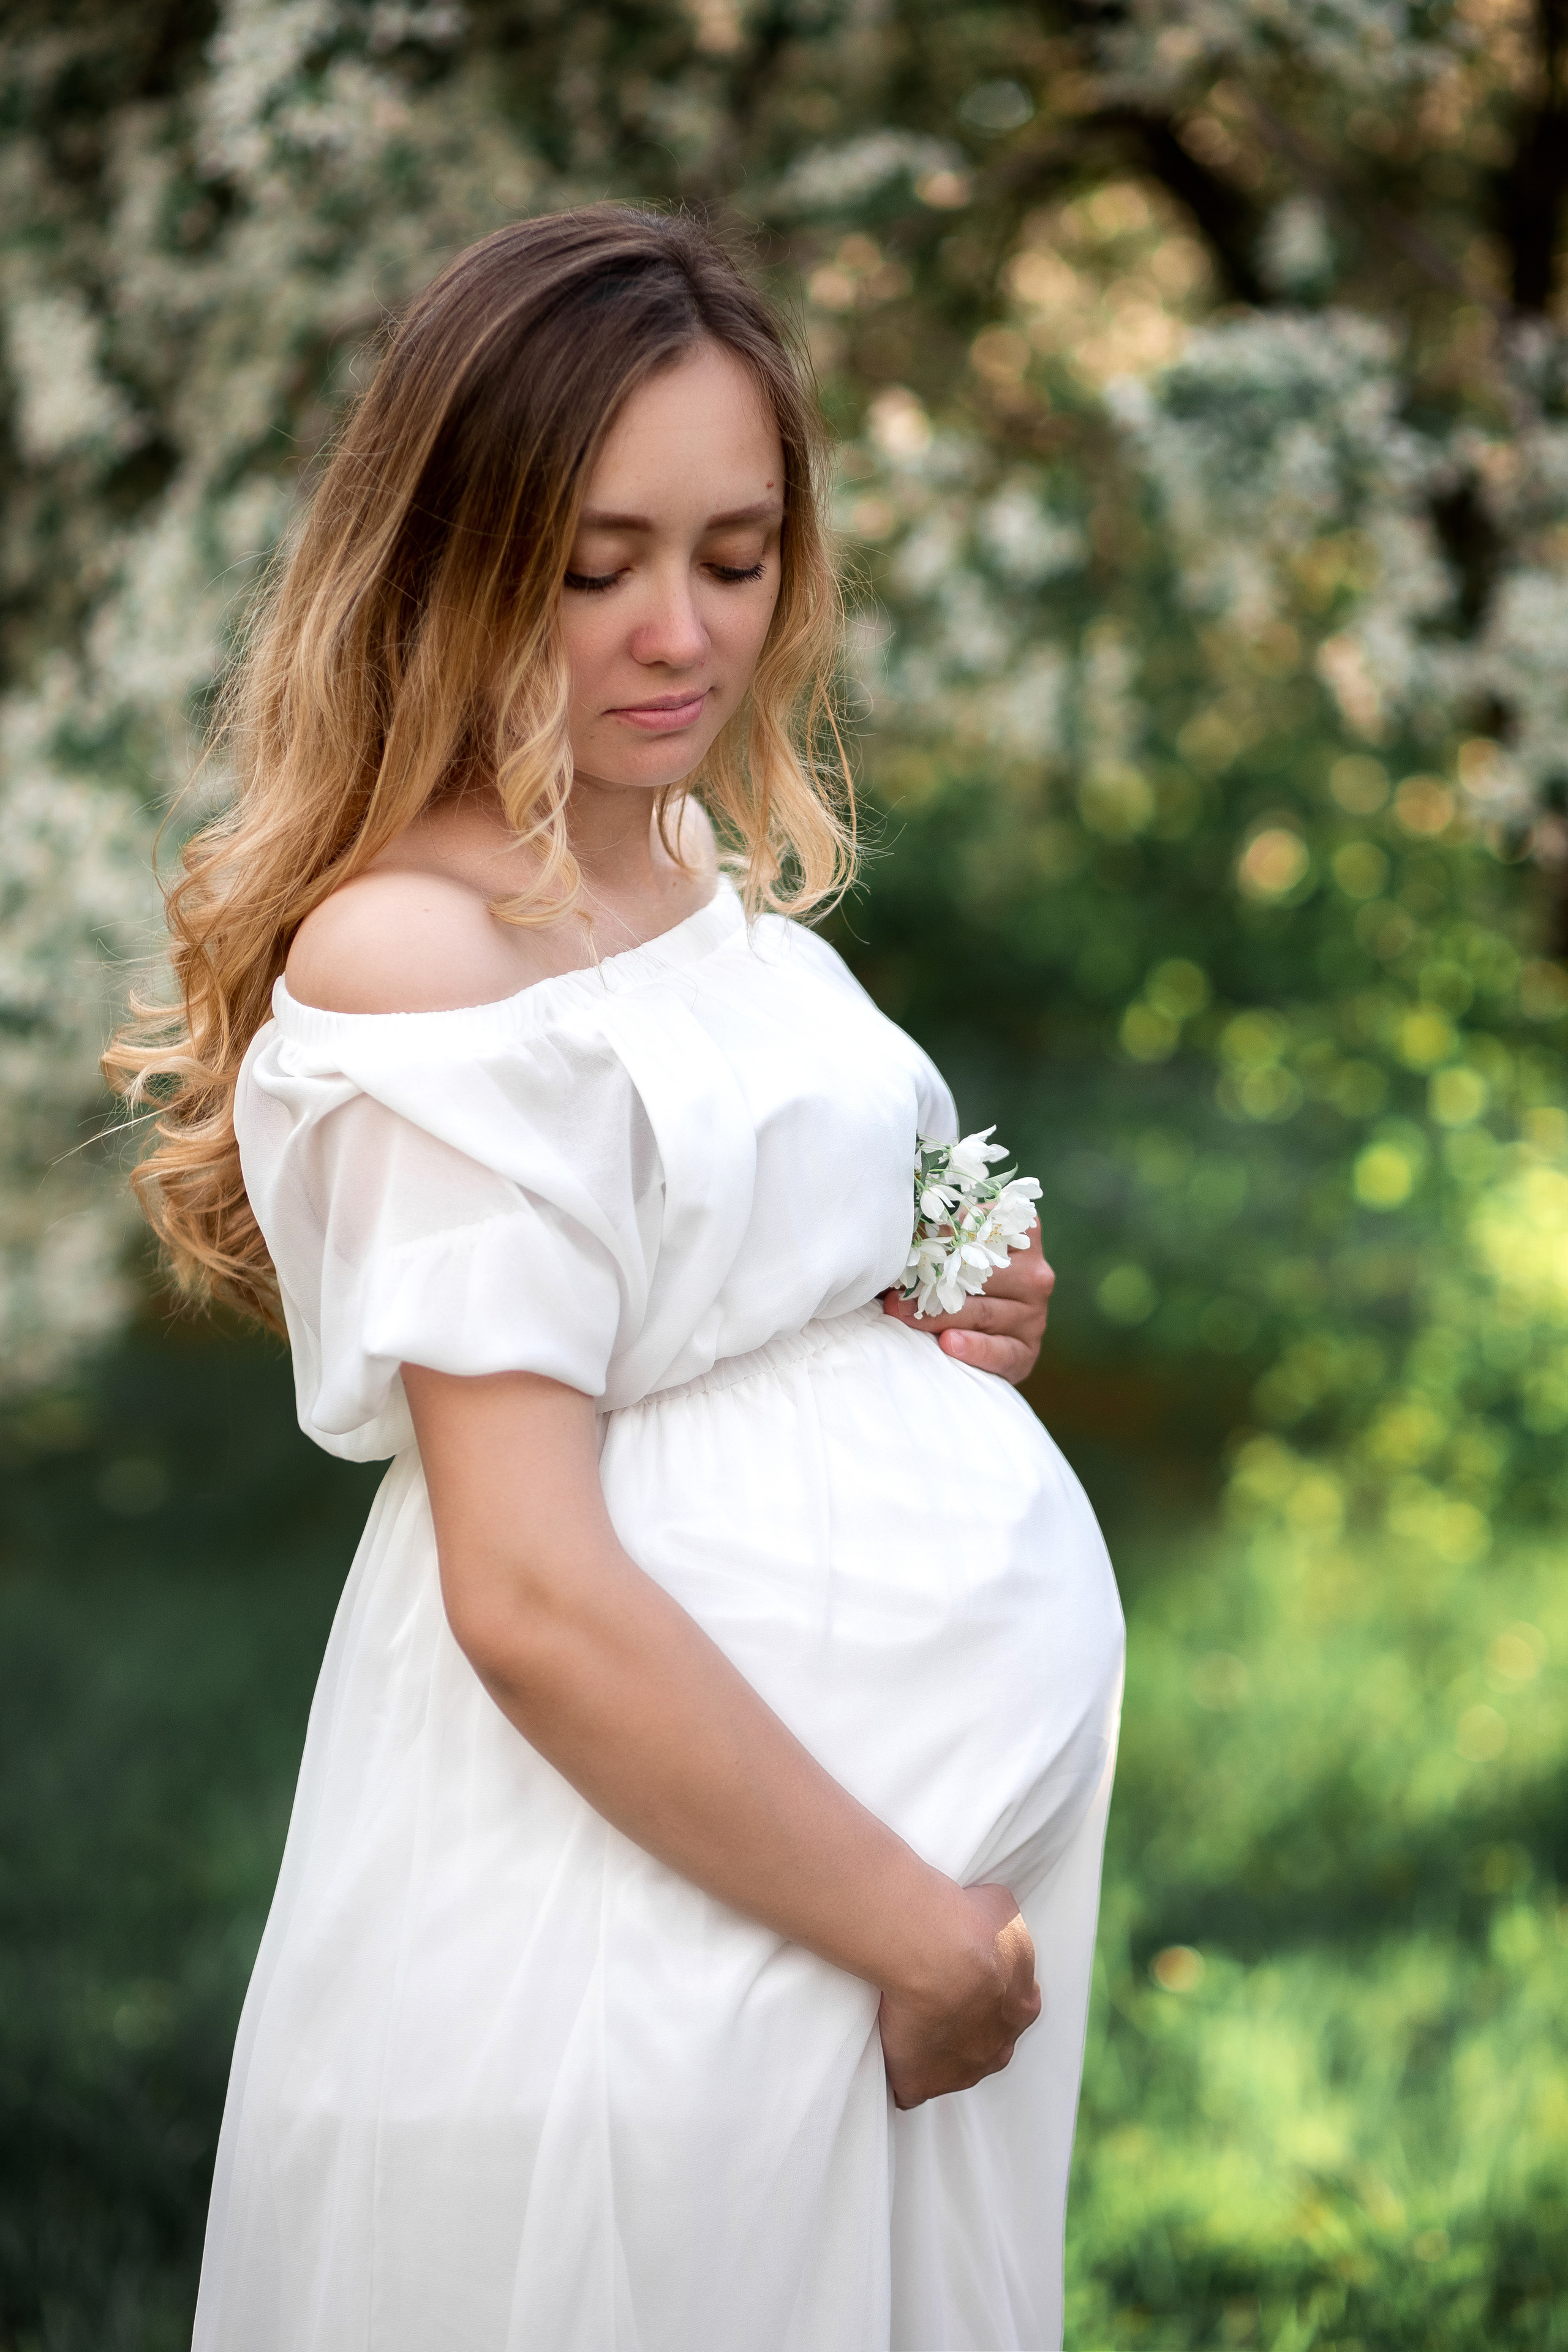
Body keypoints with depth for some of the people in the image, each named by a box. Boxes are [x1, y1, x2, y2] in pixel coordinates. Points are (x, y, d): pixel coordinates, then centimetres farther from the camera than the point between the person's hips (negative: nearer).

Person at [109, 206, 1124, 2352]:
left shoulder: (705, 866, 8)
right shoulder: (421, 948, -18)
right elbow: (530, 1597, -22)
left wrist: (953, 1316, 3)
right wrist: (921, 1934, -15)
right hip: (670, 1901, -8)